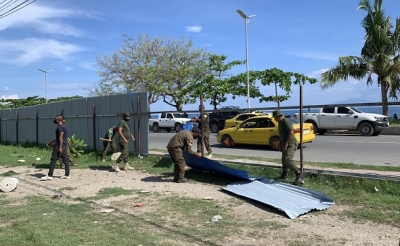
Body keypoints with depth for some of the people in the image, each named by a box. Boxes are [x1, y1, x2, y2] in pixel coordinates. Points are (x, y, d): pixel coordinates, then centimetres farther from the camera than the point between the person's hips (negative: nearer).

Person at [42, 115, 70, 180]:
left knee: (53, 160, -4)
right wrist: (51, 142, 28)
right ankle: (67, 175, 11)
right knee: (65, 160, 8)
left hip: (60, 145, -10)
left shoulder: (60, 127, -13)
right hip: (65, 145, 10)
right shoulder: (64, 126, 16)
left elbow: (61, 137, -19)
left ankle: (50, 175, -2)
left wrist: (60, 147, -22)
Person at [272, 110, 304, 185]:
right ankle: (284, 174, 34)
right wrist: (281, 144, 21)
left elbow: (291, 132, -22)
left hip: (290, 143, -10)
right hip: (285, 144, 10)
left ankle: (299, 174, -17)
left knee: (288, 160, -23)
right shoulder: (280, 122, 15)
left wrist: (286, 143, -21)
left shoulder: (286, 121, -16)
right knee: (284, 160, 17)